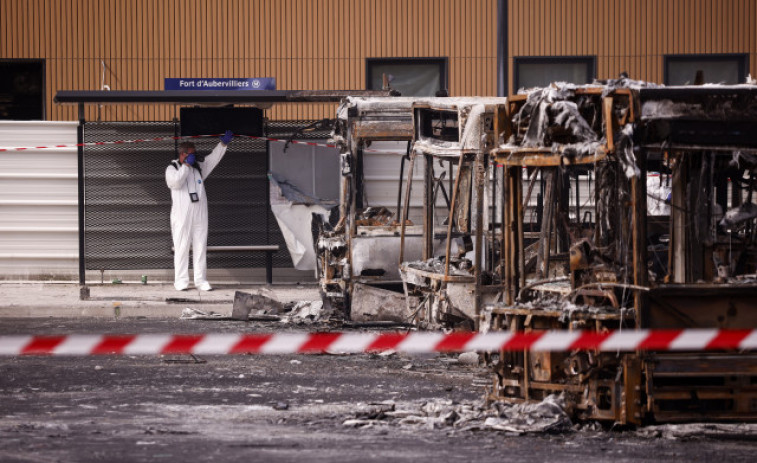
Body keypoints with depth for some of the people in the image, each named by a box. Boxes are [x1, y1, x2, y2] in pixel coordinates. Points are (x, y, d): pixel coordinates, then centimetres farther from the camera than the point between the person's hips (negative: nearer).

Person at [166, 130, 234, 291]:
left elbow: (213, 158, 17)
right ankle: (181, 281, -1)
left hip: (200, 215, 4)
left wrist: (223, 144, 5)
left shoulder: (199, 167, 14)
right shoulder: (172, 168, 1)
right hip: (182, 216, -4)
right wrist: (186, 165, -13)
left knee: (200, 247, 4)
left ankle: (201, 280, 7)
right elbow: (175, 182, -18)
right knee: (181, 247, -3)